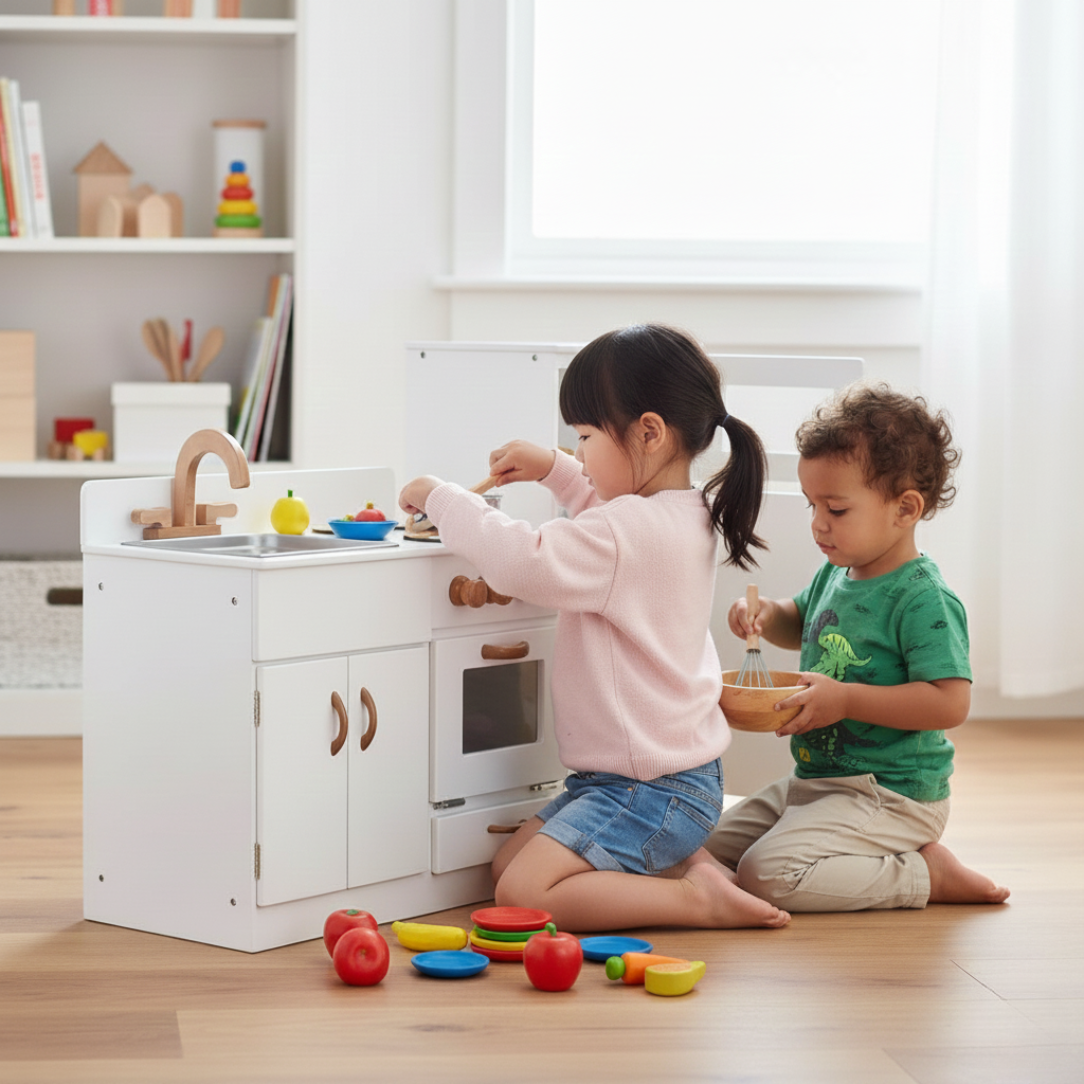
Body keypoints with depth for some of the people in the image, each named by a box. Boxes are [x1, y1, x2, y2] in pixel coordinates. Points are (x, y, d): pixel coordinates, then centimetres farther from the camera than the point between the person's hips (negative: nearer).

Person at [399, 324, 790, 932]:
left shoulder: (627, 533, -24)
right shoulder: (687, 516, 8)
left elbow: (524, 562, -33)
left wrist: (440, 497, -18)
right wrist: (553, 470, 21)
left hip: (651, 789, -10)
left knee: (524, 894, -19)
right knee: (507, 860, 14)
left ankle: (696, 899, -12)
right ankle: (684, 859, 9)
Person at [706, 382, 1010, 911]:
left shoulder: (922, 599, -20)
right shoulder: (836, 574, 8)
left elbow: (950, 703, -27)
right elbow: (802, 624, 30)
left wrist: (845, 699, -27)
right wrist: (767, 615, 6)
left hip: (891, 796, -10)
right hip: (813, 779, 10)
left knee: (766, 876, -25)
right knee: (710, 848, 10)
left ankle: (925, 876, -8)